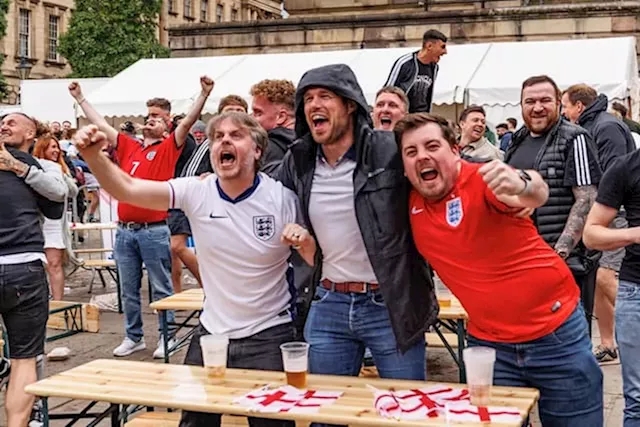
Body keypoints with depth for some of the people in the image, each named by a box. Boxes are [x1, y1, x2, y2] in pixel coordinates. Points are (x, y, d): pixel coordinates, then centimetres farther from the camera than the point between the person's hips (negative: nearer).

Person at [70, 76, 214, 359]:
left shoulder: (169, 148, 3)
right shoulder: (127, 147, 15)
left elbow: (188, 122, -9)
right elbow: (100, 124, 21)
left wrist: (204, 94, -18)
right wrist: (80, 98, 26)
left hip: (154, 231, -5)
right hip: (124, 230, 5)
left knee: (161, 288, 3)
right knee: (129, 289, 12)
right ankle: (133, 337, 23)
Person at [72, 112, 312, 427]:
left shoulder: (282, 198, -11)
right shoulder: (196, 192, -7)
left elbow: (320, 262, -6)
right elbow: (126, 189, -15)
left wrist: (304, 241, -27)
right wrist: (92, 154, -32)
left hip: (268, 337, -3)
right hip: (210, 333, 3)